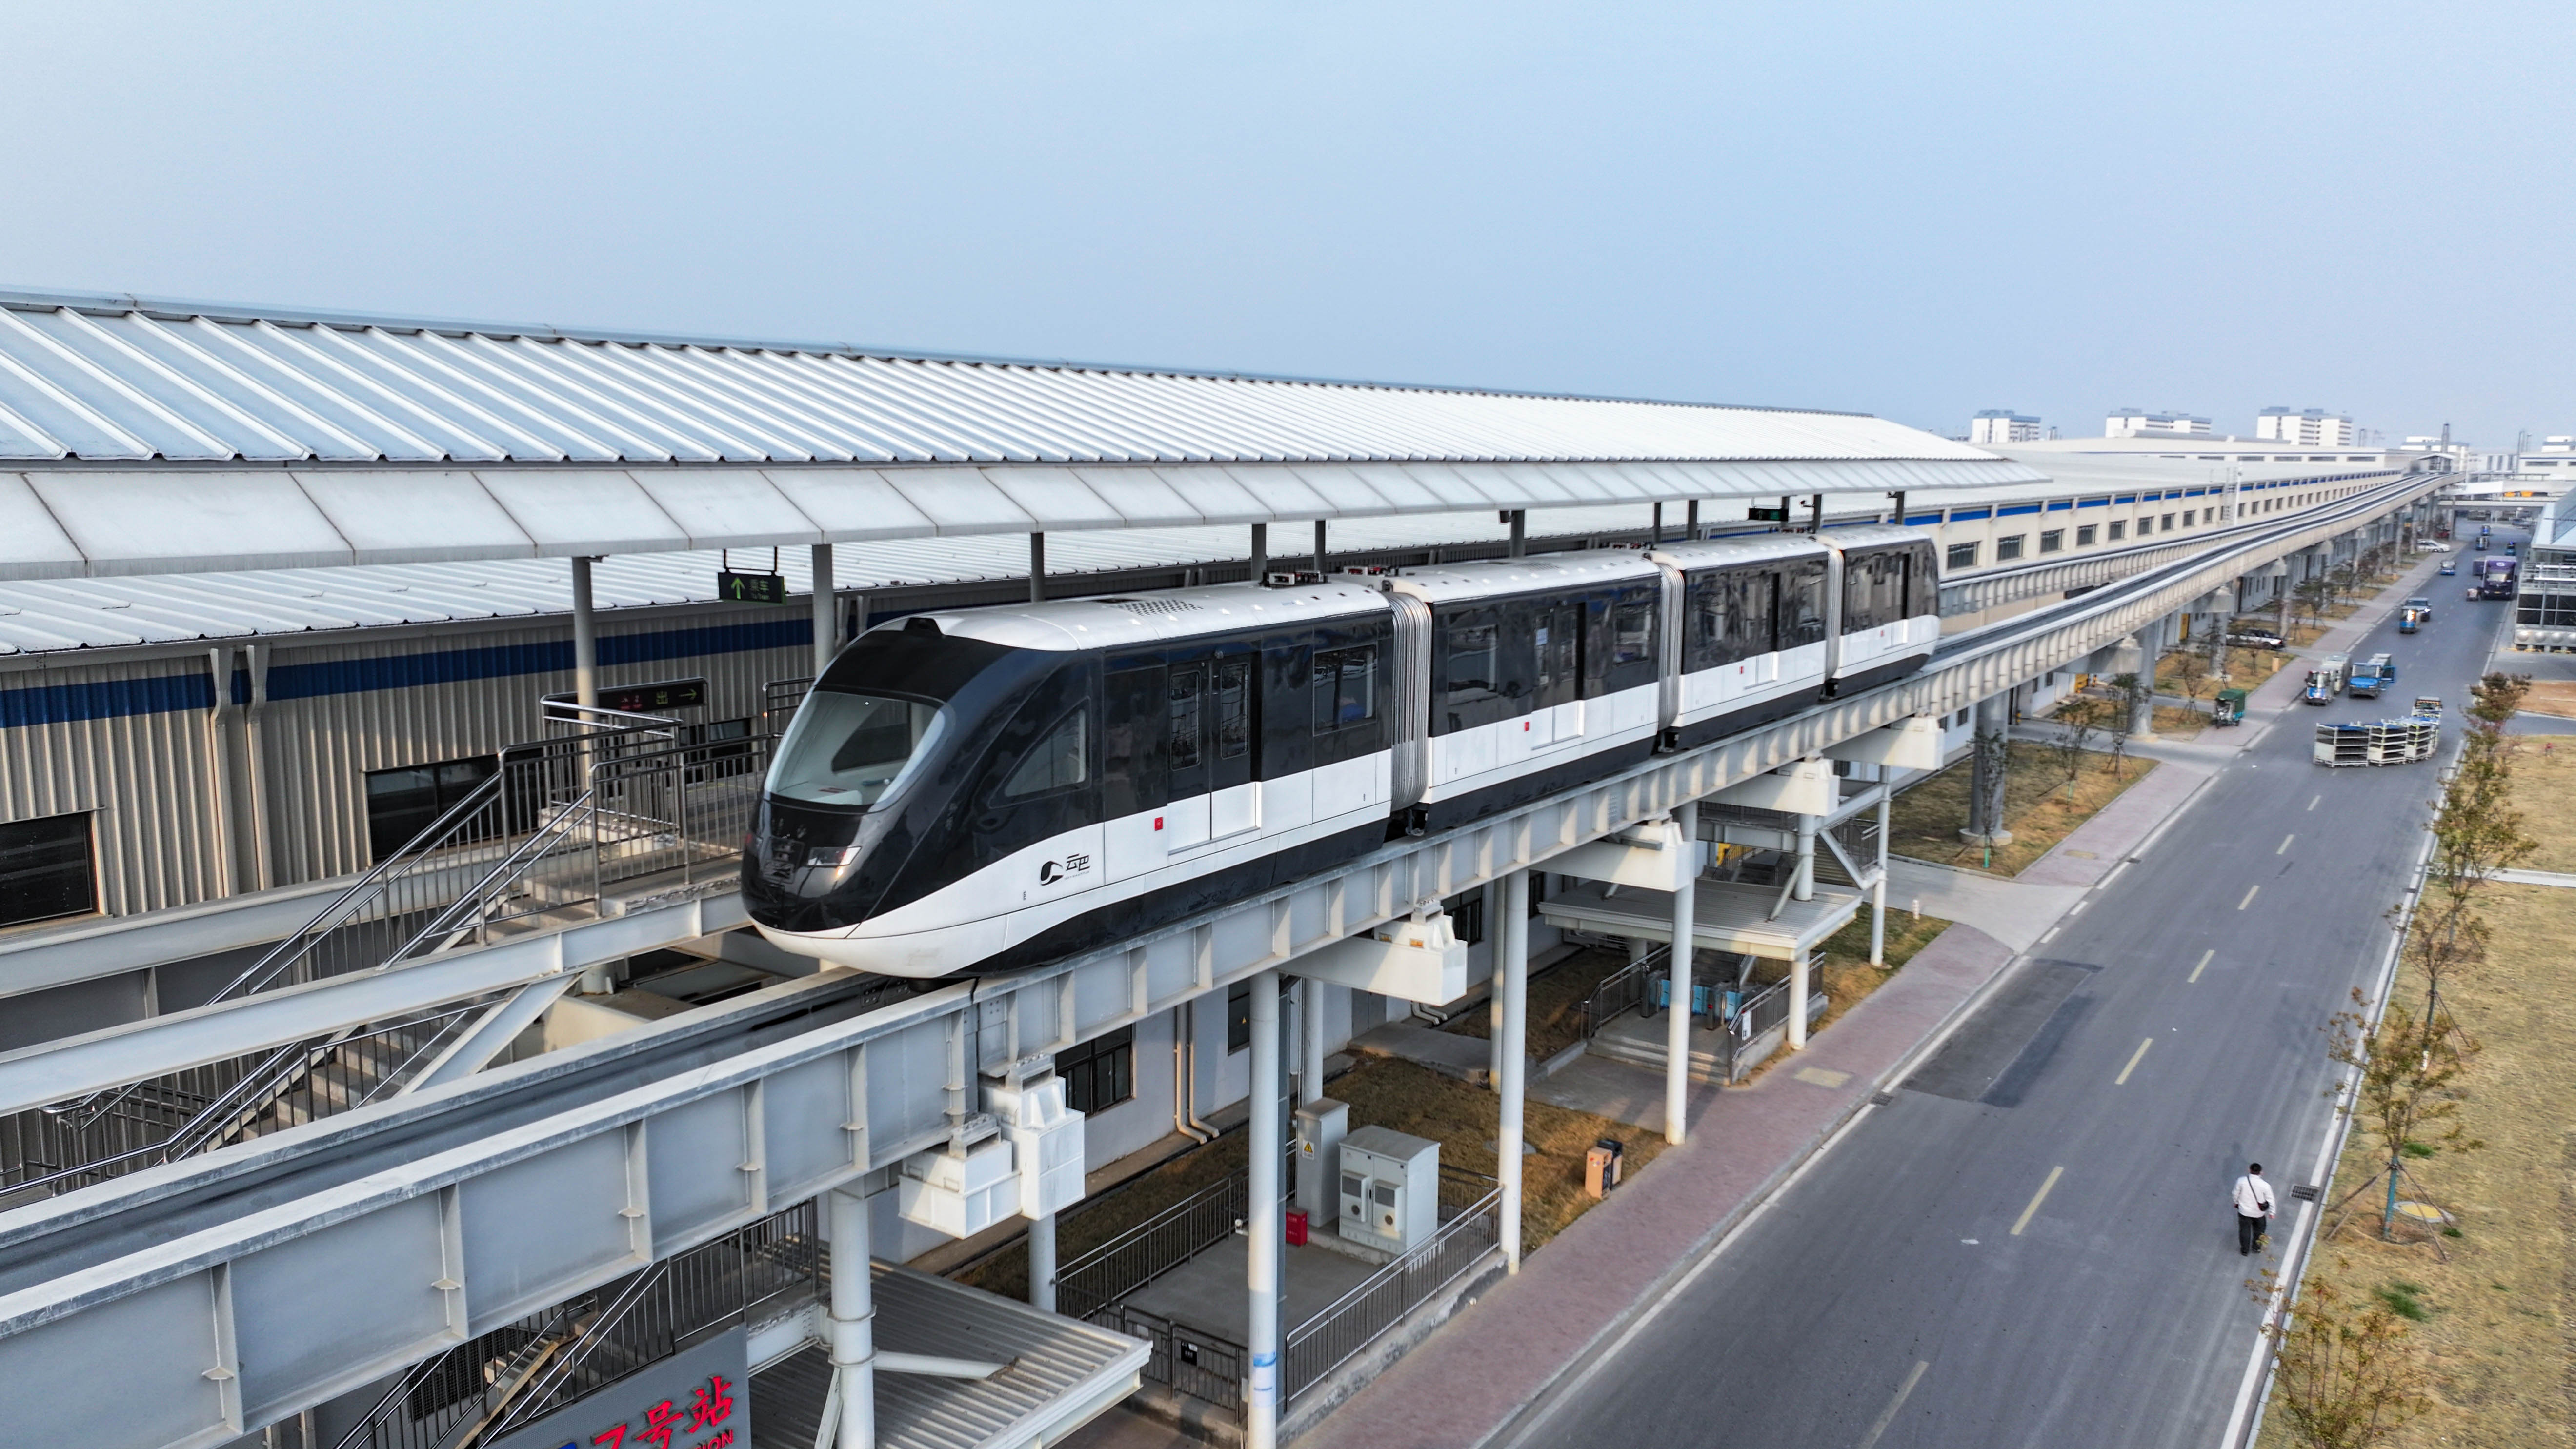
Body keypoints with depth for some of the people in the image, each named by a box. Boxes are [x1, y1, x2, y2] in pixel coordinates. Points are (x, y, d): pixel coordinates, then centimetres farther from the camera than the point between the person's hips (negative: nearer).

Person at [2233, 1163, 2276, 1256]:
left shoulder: (2241, 1181, -23)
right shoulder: (2265, 1186, -24)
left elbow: (2236, 1194, -8)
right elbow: (2270, 1200, -11)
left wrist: (2236, 1202, 13)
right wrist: (2272, 1212, 5)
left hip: (2244, 1211, 0)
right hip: (2259, 1213, 0)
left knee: (2245, 1230, 21)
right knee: (2258, 1230, 27)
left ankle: (2245, 1250, 35)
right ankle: (2256, 1247, 46)